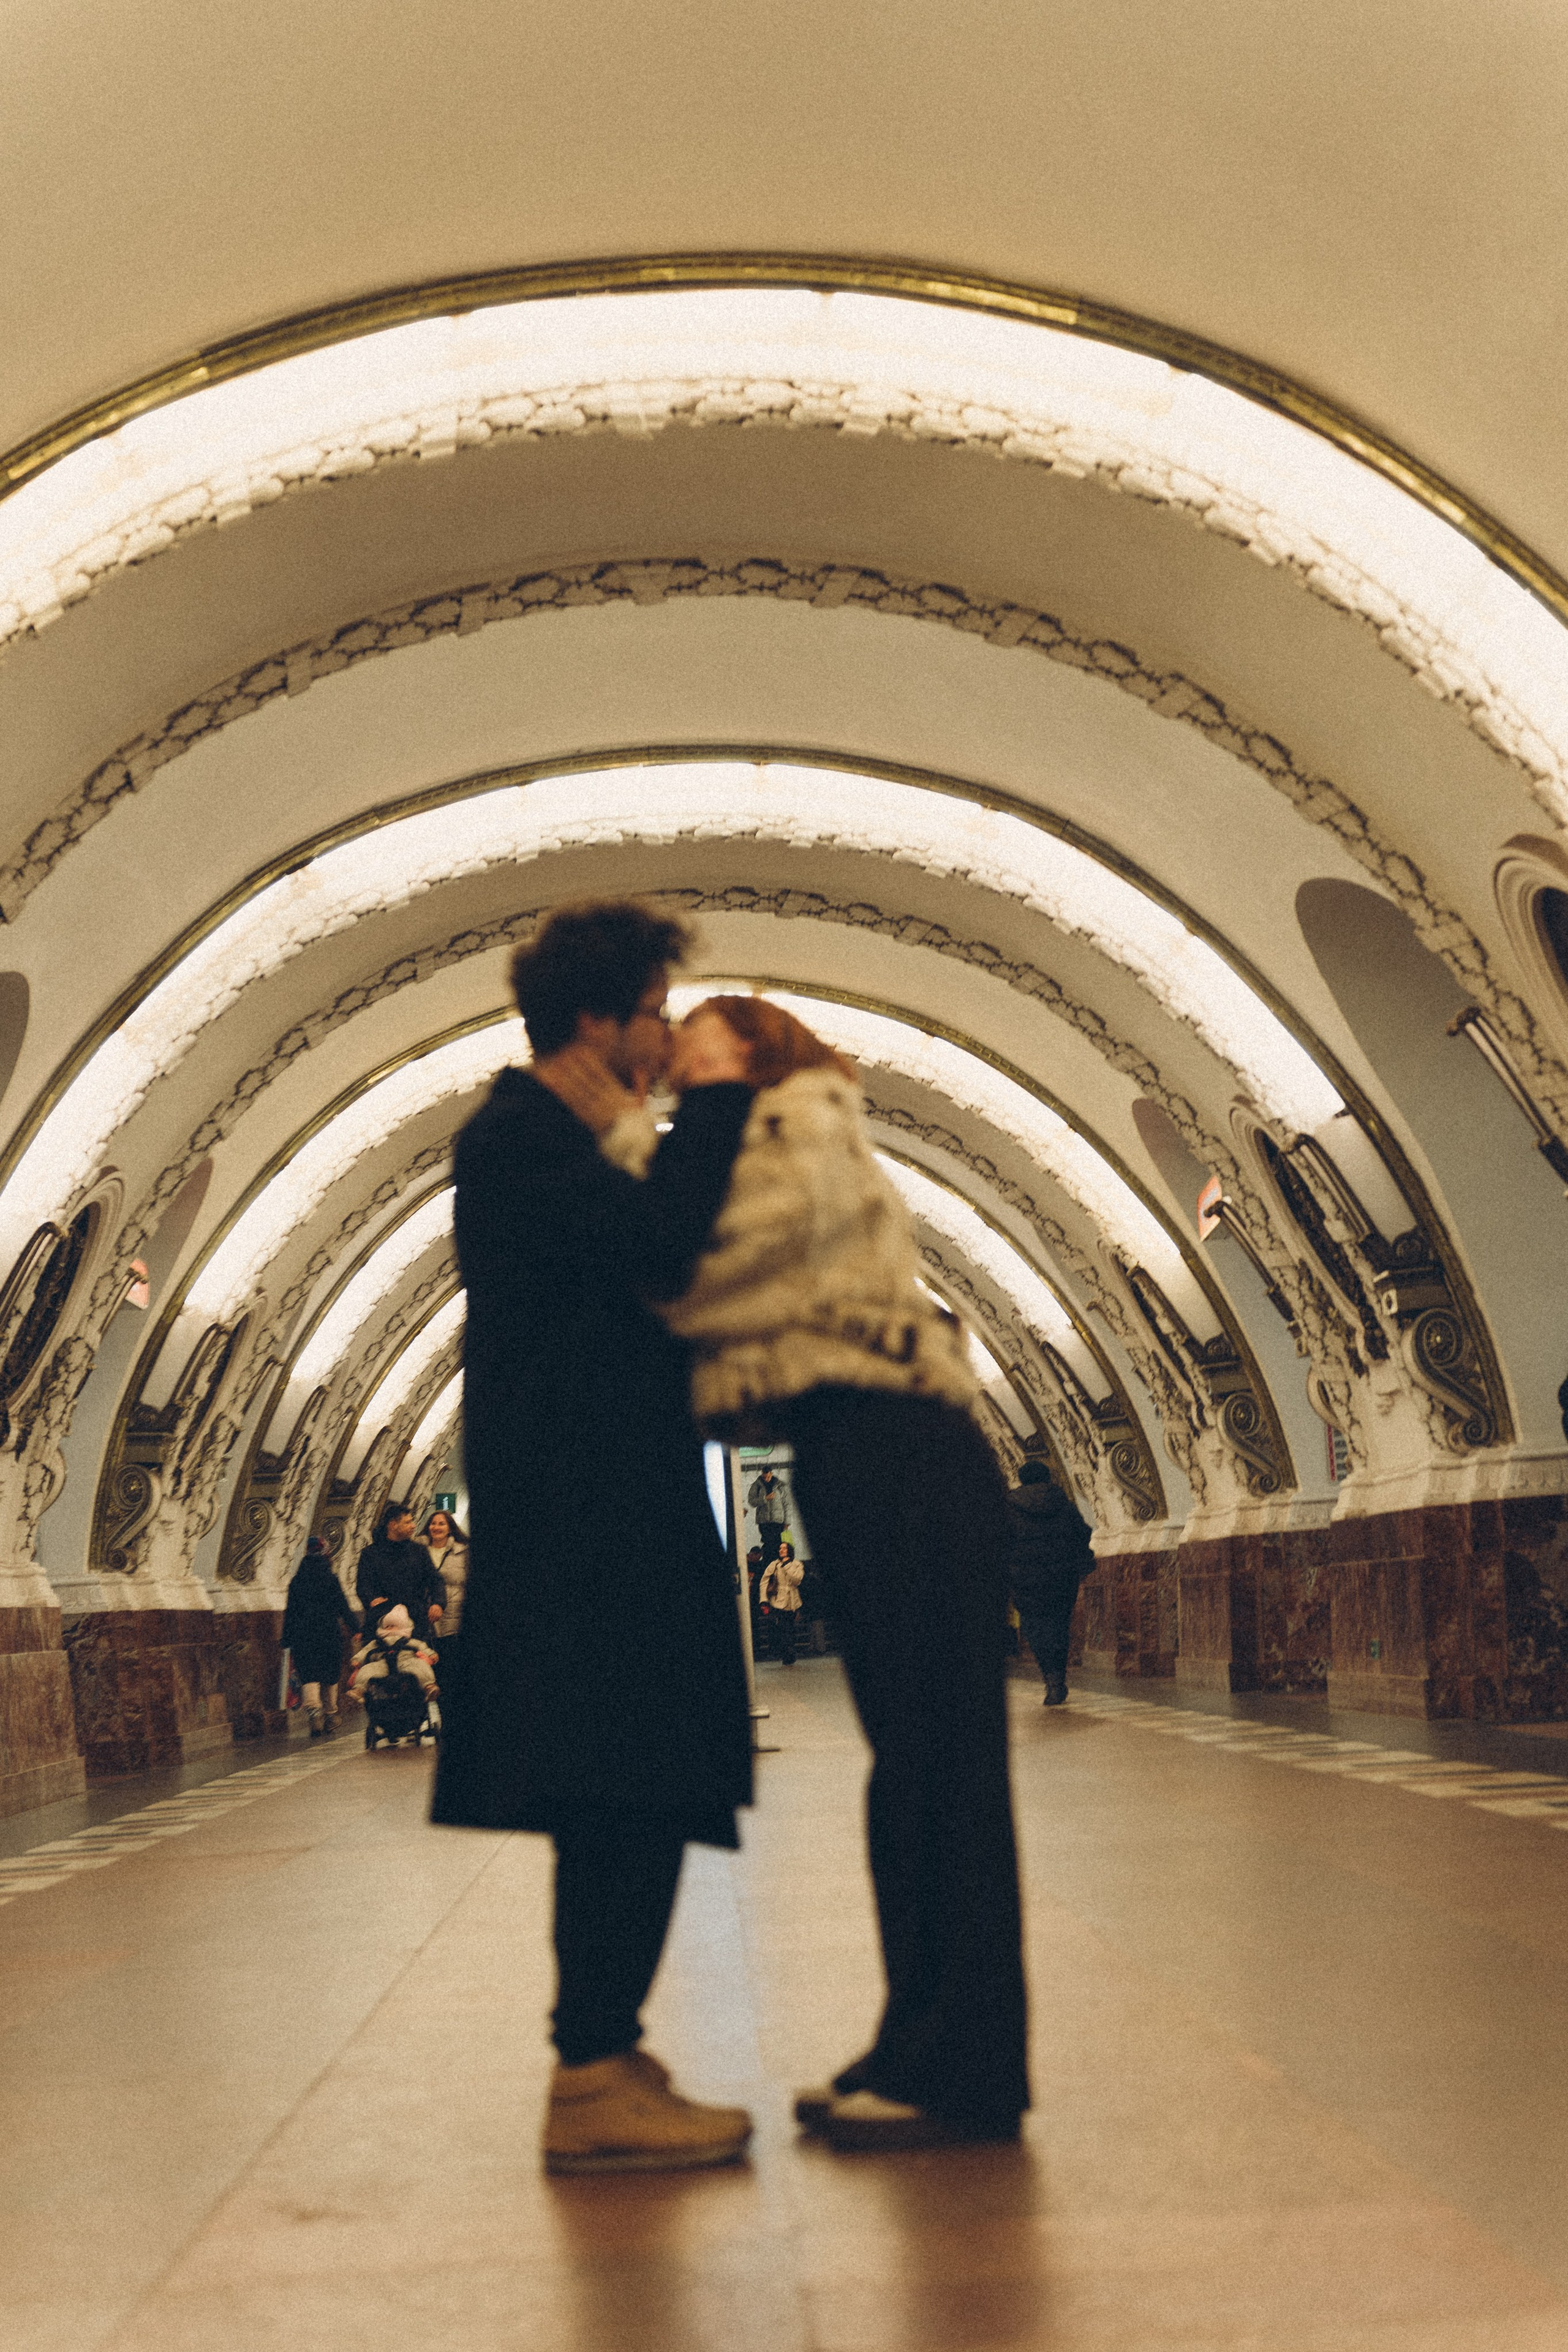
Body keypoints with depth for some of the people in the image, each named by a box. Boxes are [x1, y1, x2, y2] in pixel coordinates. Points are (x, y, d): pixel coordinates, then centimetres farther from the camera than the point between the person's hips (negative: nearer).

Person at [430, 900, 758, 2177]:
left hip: (615, 1520, 11)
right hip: (582, 1523, -11)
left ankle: (604, 2060, 17)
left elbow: (648, 1280, 26)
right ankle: (592, 2087, -8)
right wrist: (713, 1102, -12)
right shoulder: (516, 1139, -10)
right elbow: (658, 1246, -24)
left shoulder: (554, 1142, 23)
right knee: (623, 1801, -11)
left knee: (633, 1805, 11)